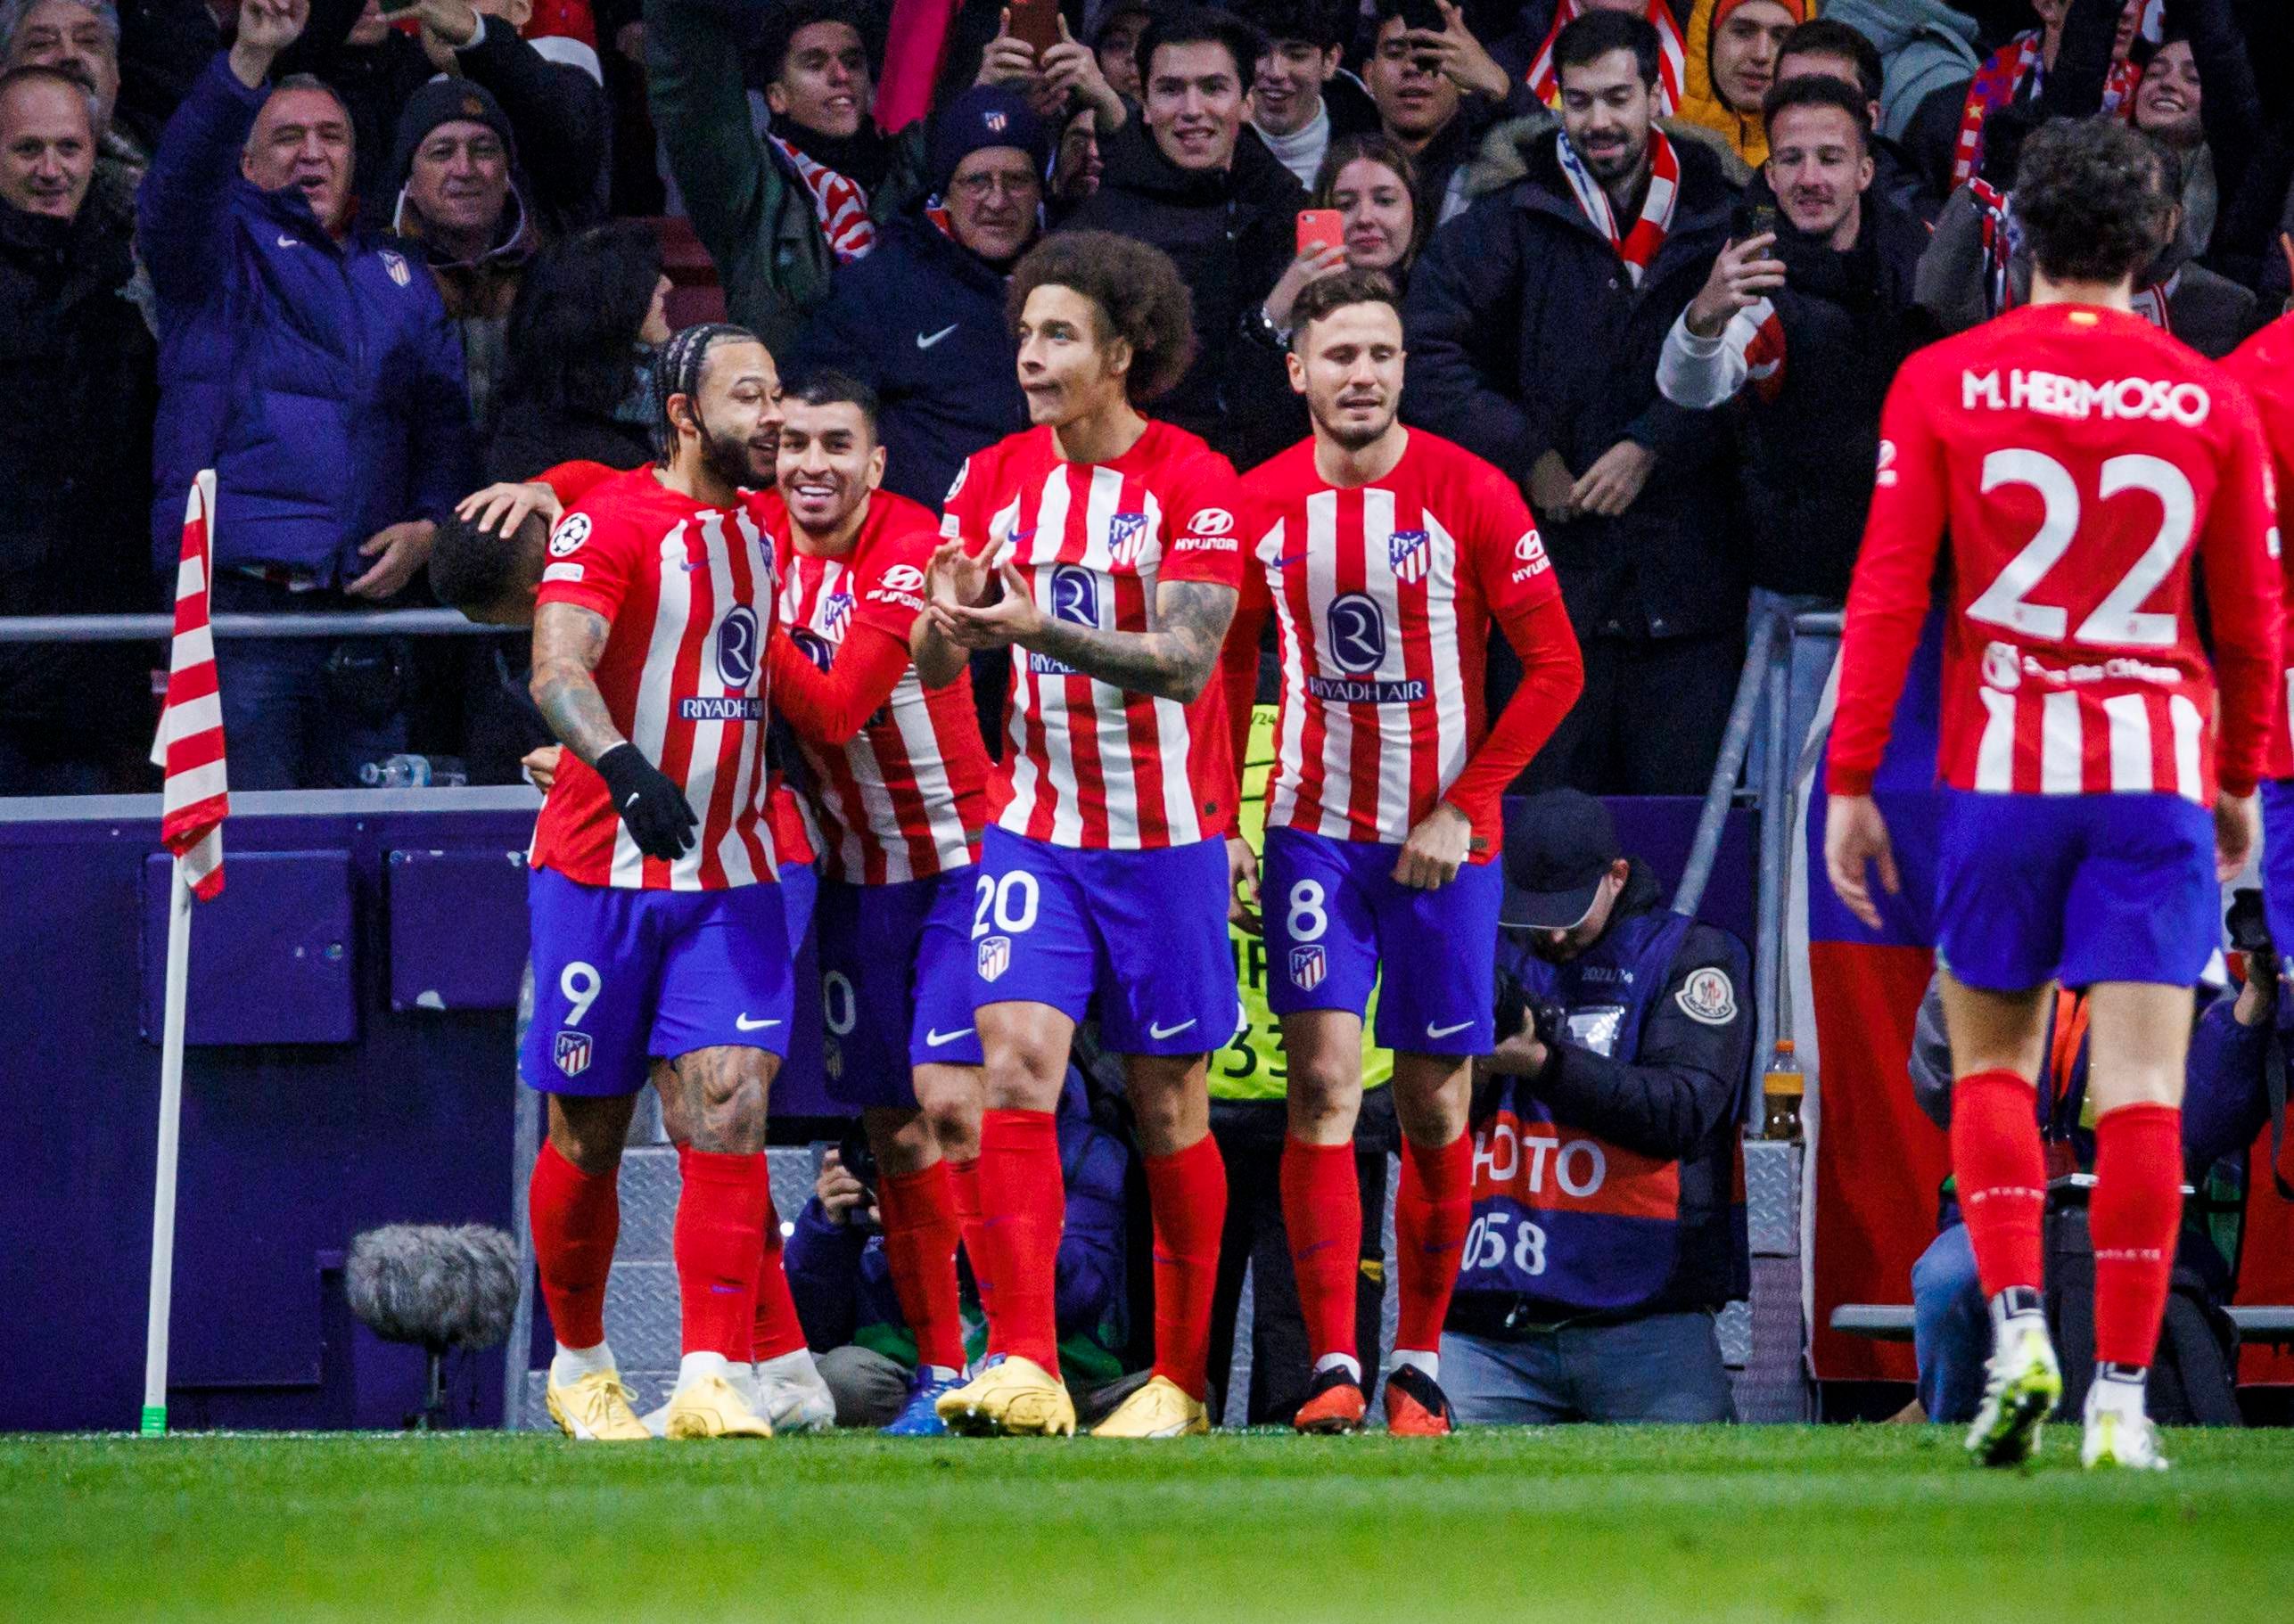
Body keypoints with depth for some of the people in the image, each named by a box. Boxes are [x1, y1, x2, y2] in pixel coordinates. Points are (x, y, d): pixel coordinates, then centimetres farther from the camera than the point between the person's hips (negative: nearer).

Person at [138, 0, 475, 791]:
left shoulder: (397, 274, 21)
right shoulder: (227, 251, 7)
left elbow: (444, 420, 19)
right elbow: (180, 181, -15)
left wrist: (427, 523, -1)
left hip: (362, 605, 5)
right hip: (239, 599, -5)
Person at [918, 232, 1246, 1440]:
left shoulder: (1191, 482, -9)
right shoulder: (996, 477, 5)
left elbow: (1185, 661, -18)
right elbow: (931, 654, 6)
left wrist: (1041, 628, -31)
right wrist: (951, 620, -18)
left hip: (1164, 839, -3)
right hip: (1033, 829, 3)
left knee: (1168, 1105, 5)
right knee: (1014, 1070, -14)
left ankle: (1180, 1377, 17)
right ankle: (1023, 1368, -20)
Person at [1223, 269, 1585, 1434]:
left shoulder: (1471, 496, -8)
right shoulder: (1263, 504, 0)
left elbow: (1555, 665, -6)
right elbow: (1229, 666, 13)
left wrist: (1460, 809, -11)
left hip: (1443, 843, -1)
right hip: (1316, 833, 1)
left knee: (1435, 1110, 5)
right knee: (1322, 1084, -11)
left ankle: (1419, 1363, 17)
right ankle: (1334, 1369, -13)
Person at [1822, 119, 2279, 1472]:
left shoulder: (1944, 385, -1)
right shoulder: (2210, 404, 1)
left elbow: (1887, 595, -3)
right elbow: (2251, 619, 7)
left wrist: (1852, 782, 1)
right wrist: (2241, 783, 20)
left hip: (2003, 765, 0)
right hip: (2159, 772, 0)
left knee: (1993, 1064, 15)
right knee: (2141, 1086, -1)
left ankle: (2017, 1328, -3)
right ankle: (2122, 1396, -5)